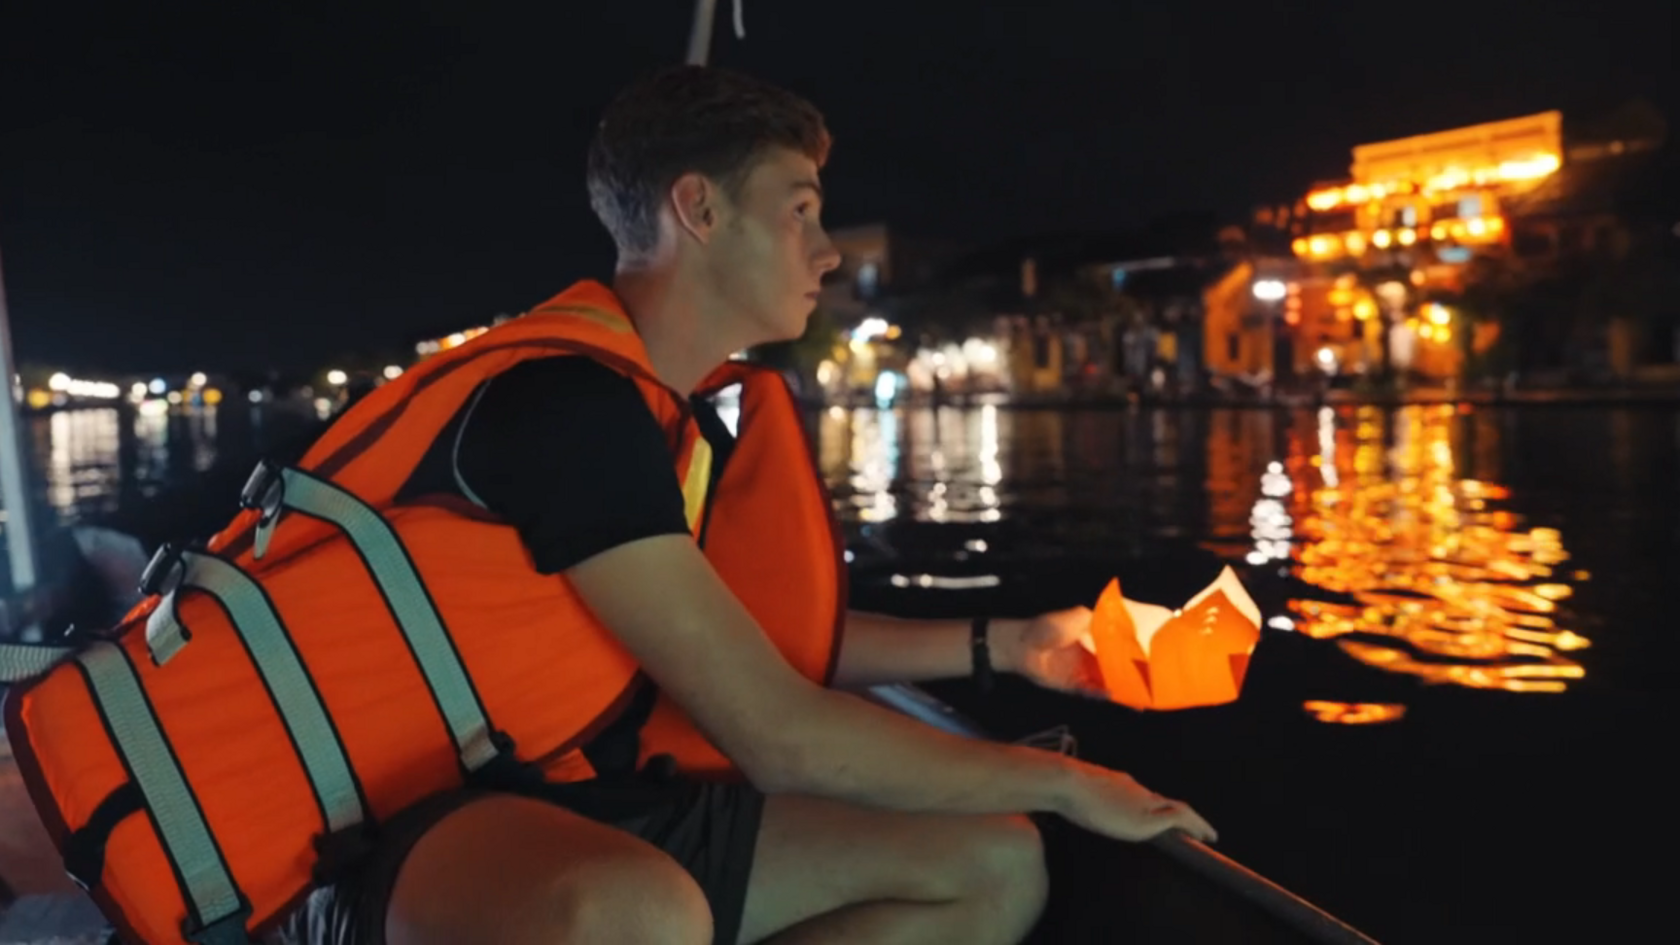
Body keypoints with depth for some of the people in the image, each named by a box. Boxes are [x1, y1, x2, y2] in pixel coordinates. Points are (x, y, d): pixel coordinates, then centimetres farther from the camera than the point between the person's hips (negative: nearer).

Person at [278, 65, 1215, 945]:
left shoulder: (684, 421, 9)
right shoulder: (567, 406, -21)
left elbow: (770, 638, 21)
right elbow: (783, 737, -24)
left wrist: (1001, 643, 17)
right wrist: (1060, 780, -11)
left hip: (598, 806, 10)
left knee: (997, 864, 3)